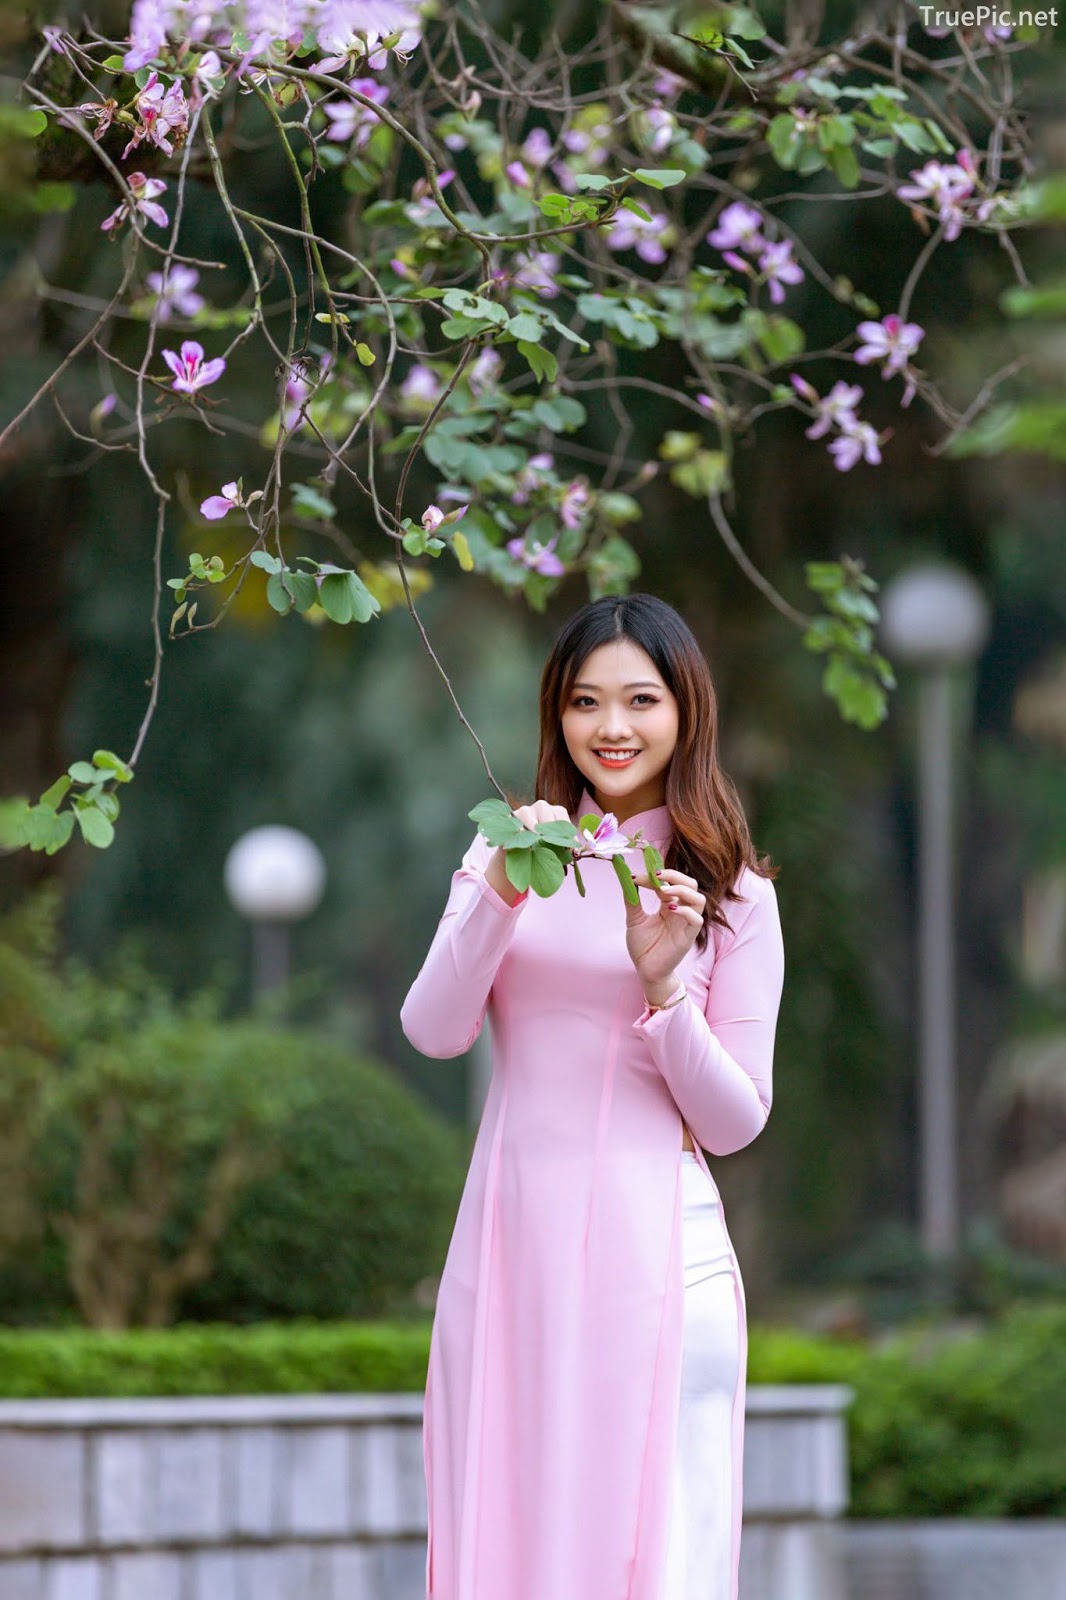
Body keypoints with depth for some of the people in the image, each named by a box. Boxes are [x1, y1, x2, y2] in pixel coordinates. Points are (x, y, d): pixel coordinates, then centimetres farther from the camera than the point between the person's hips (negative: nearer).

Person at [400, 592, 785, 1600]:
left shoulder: (736, 894, 4)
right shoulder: (505, 855, 10)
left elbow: (733, 1124, 2)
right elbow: (433, 1032, -3)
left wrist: (663, 983, -13)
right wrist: (502, 898, -17)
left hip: (654, 1244, -2)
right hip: (511, 1227, 2)